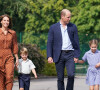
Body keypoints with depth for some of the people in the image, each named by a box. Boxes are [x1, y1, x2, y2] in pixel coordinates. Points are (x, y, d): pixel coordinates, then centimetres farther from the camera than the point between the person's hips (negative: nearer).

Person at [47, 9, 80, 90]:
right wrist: (49, 56, -4)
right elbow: (49, 43, 4)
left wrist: (76, 55, 0)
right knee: (60, 78, 3)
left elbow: (76, 42, 8)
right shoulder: (53, 27, 4)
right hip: (59, 55, 0)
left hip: (70, 54, 0)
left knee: (71, 75, -15)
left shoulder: (73, 27, 6)